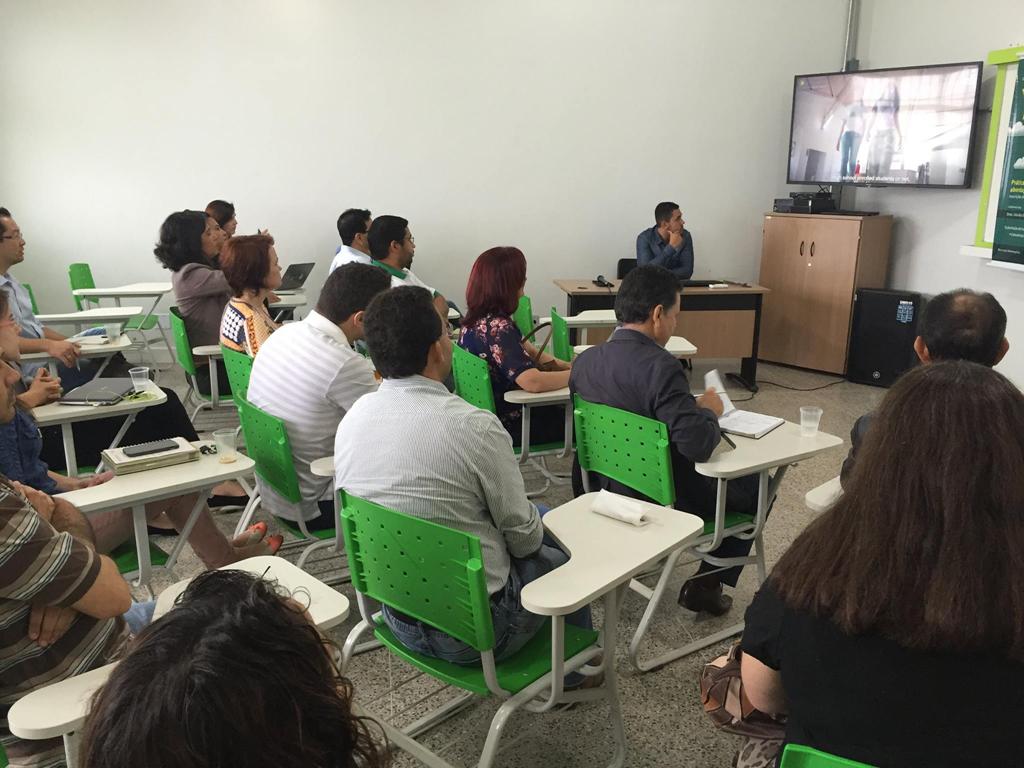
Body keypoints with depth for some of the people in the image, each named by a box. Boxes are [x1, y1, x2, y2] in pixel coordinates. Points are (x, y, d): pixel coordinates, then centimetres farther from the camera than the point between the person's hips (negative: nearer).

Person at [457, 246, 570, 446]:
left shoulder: (477, 318, 2)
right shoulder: (497, 327, -28)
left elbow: (526, 350, 10)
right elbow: (533, 381, -35)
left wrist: (569, 366, 1)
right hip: (509, 424, -9)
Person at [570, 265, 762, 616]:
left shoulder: (585, 359, -6)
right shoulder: (660, 367, -28)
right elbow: (699, 445, -31)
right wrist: (709, 410, -9)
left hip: (604, 492, 8)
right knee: (757, 486, 16)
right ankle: (706, 584, 18)